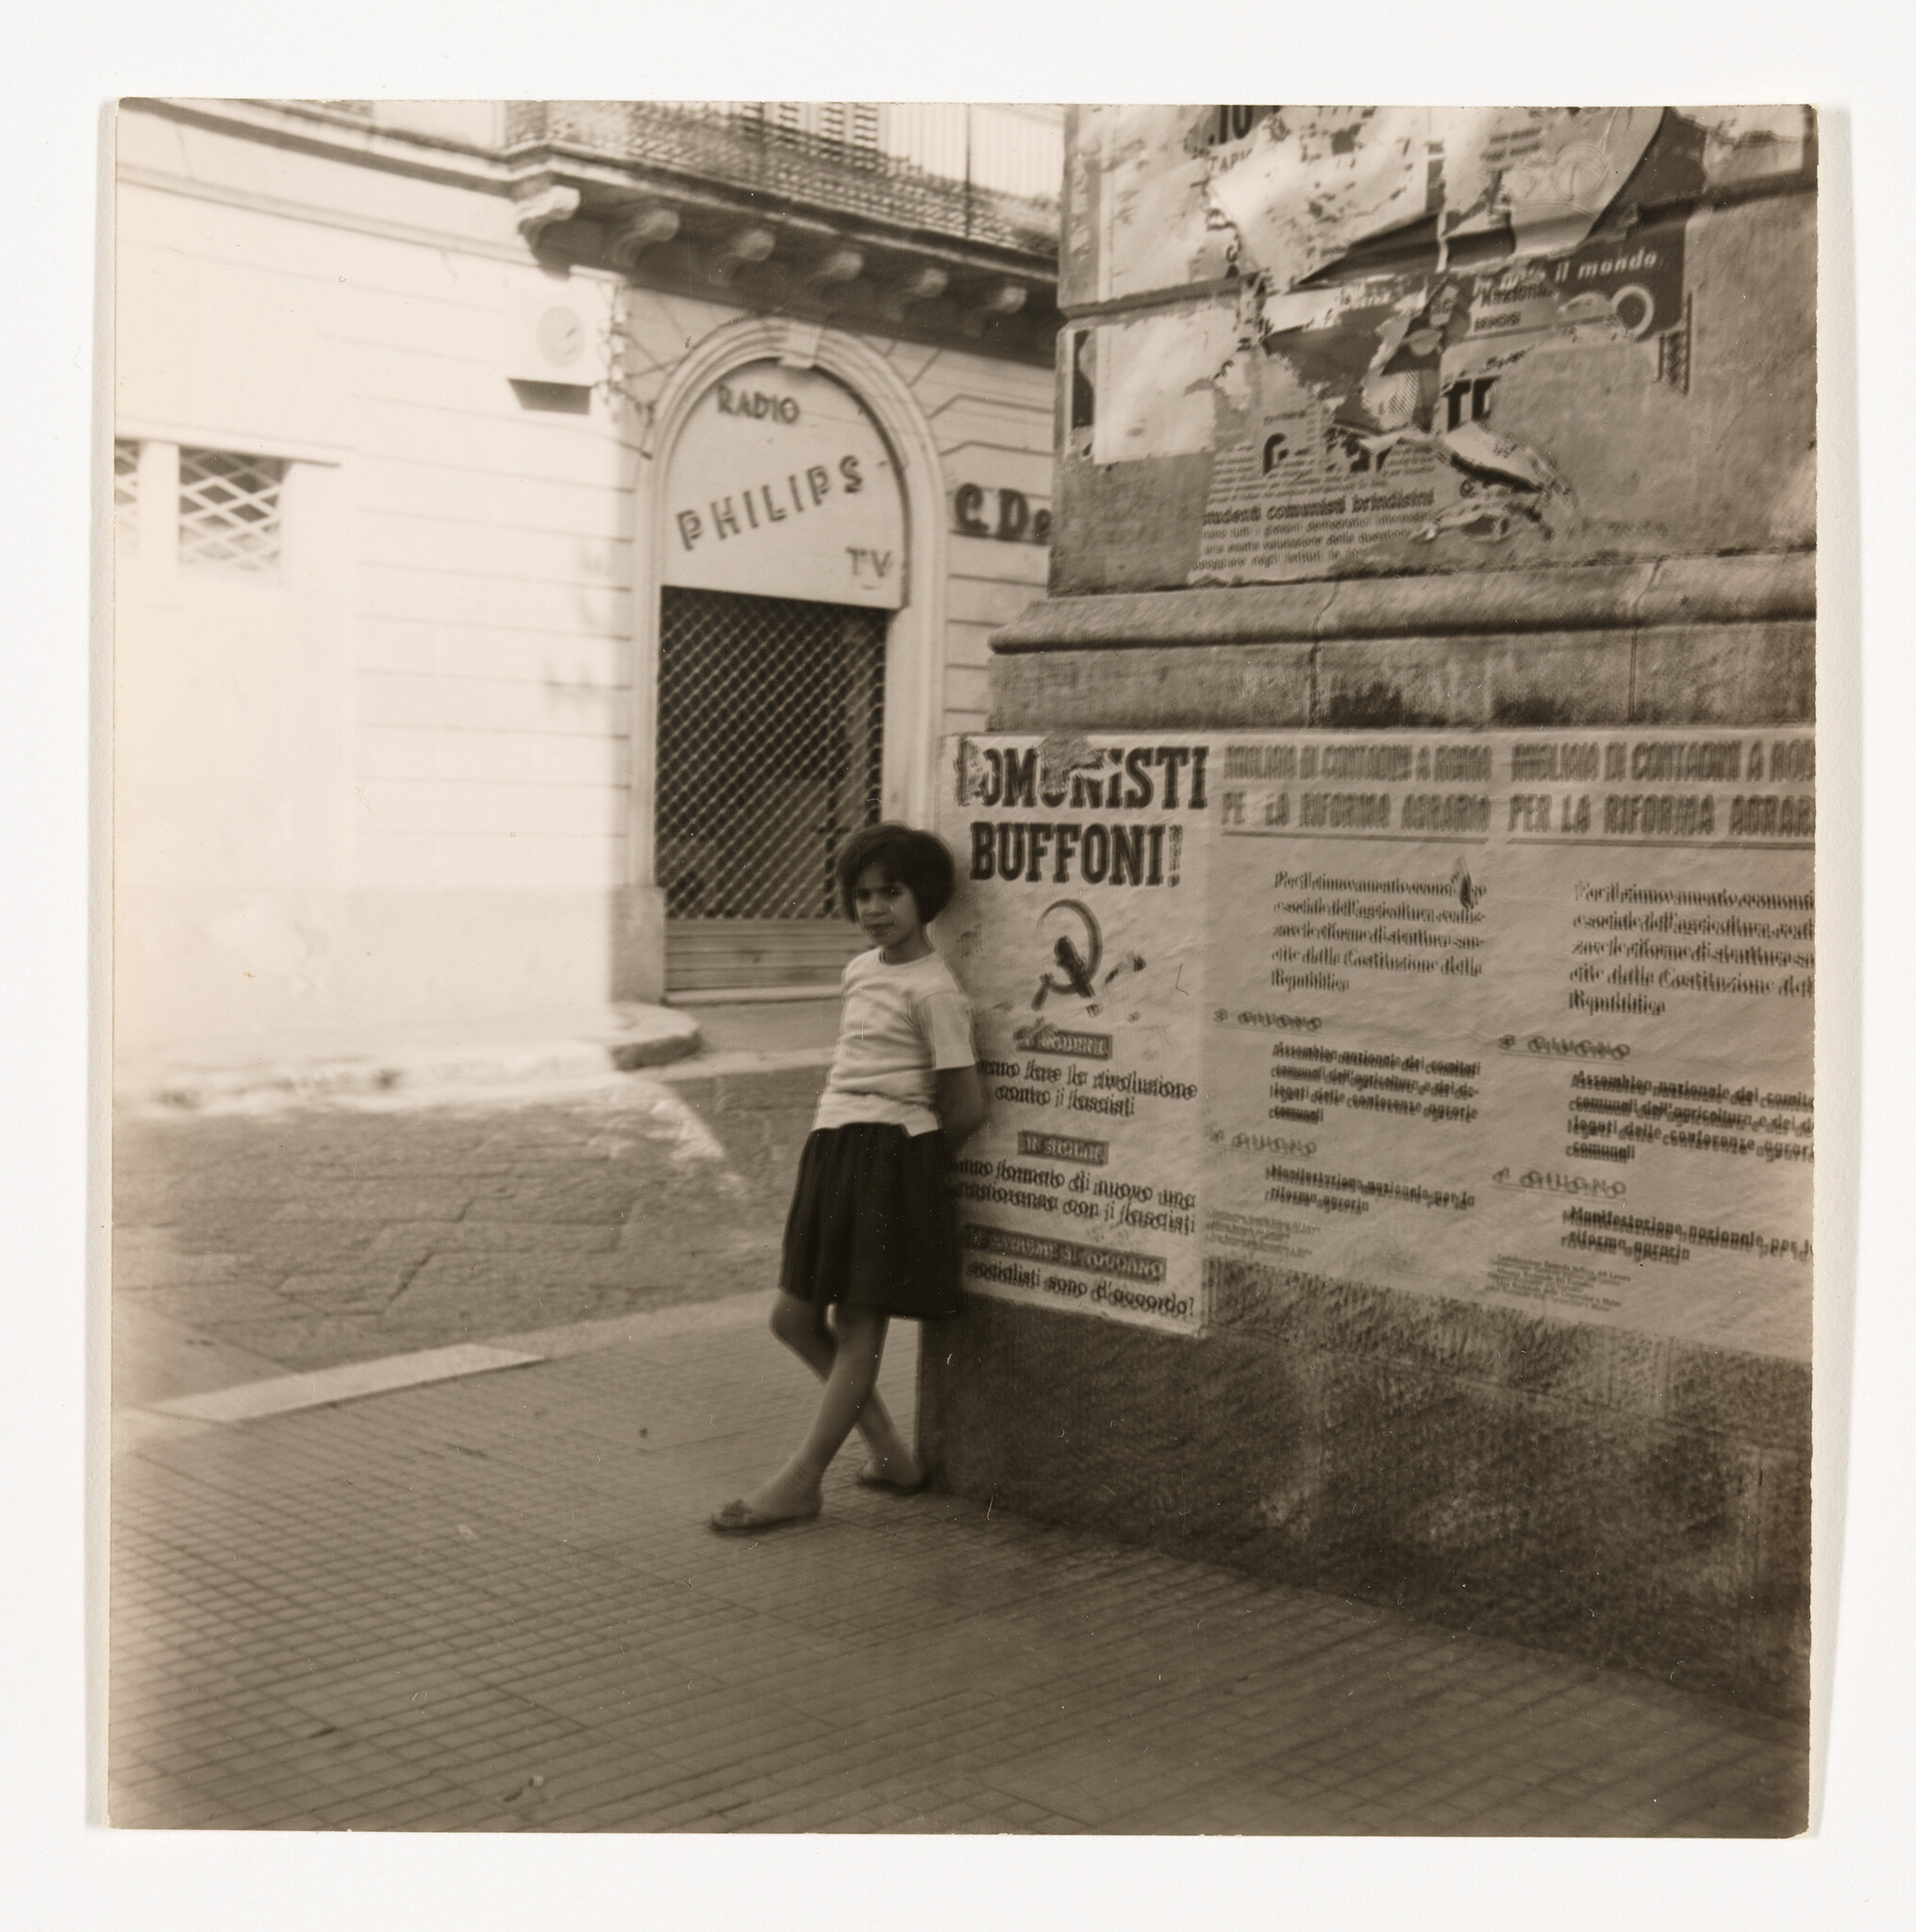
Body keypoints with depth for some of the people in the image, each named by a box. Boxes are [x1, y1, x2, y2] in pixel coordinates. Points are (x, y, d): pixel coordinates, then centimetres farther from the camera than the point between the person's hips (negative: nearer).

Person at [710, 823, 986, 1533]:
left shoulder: (932, 989, -10)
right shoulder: (860, 969, 14)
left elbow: (966, 1105, -11)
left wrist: (915, 1154, 4)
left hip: (888, 1155, -9)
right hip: (831, 1149, 9)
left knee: (859, 1326, -1)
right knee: (795, 1318, 10)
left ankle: (800, 1481, 5)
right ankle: (889, 1452, 21)